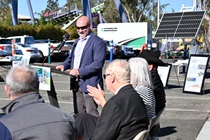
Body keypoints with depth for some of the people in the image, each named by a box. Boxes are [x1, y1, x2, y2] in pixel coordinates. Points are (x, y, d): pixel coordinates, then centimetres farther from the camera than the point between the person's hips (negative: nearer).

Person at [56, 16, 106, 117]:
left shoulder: (98, 42, -10)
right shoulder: (77, 42, 18)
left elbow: (98, 63, -19)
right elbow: (71, 58, 26)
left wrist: (80, 71, -22)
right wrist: (63, 65, 4)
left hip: (89, 84, -8)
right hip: (76, 83, 8)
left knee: (91, 115, -5)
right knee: (78, 113, 15)